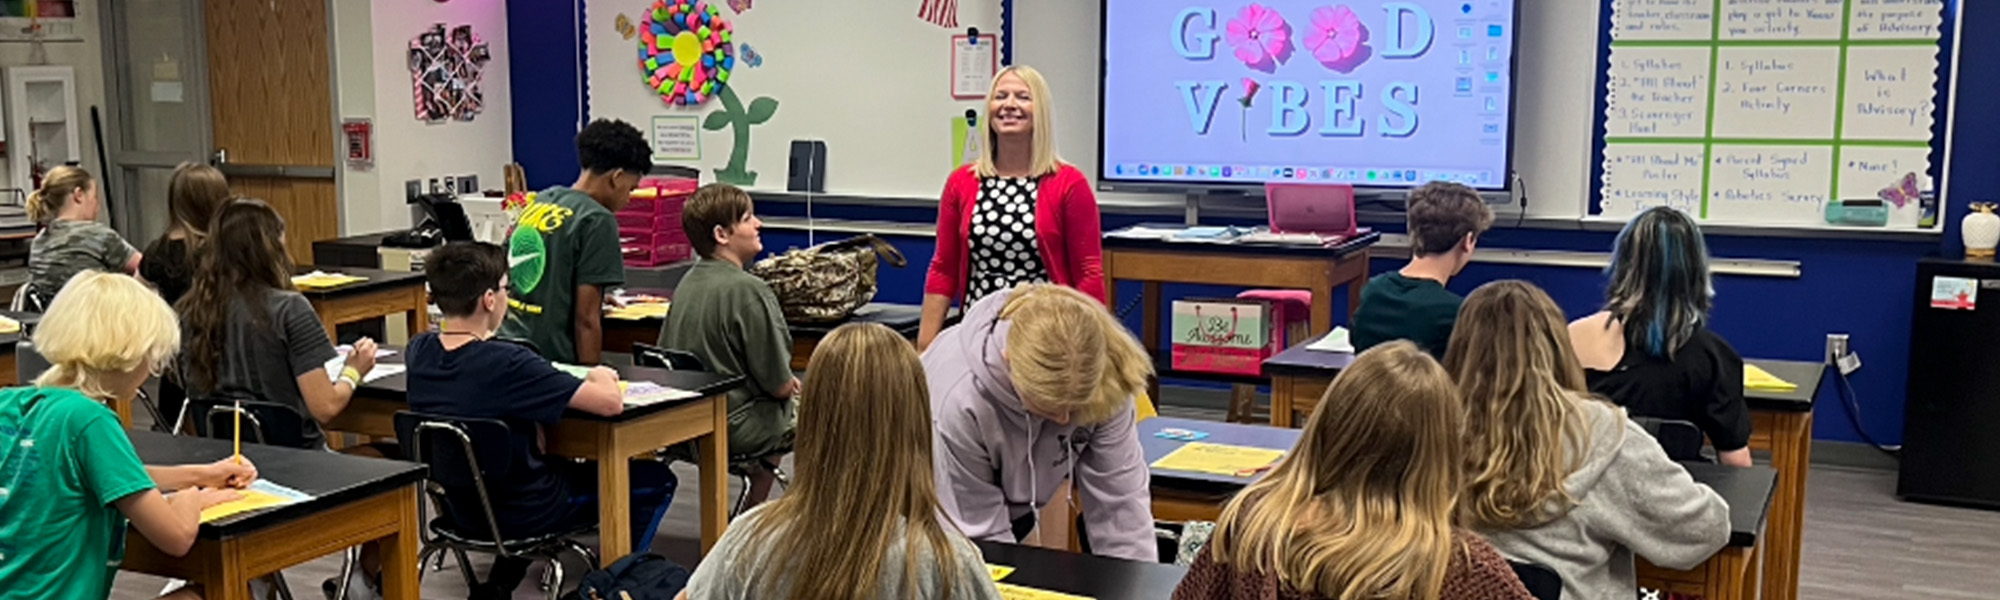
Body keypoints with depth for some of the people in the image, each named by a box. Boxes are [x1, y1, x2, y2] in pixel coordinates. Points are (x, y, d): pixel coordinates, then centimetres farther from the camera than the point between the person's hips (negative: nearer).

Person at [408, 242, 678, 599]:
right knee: (655, 480, 9)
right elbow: (611, 402, -29)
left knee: (556, 462, 38)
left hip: (459, 508, 8)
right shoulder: (506, 364, -31)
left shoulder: (418, 352, -9)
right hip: (523, 513, -7)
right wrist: (599, 377, -9)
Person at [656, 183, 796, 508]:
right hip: (734, 426, -8)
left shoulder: (688, 281, 2)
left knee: (775, 415, 33)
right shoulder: (748, 289, -22)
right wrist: (791, 385, 5)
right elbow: (779, 384, -20)